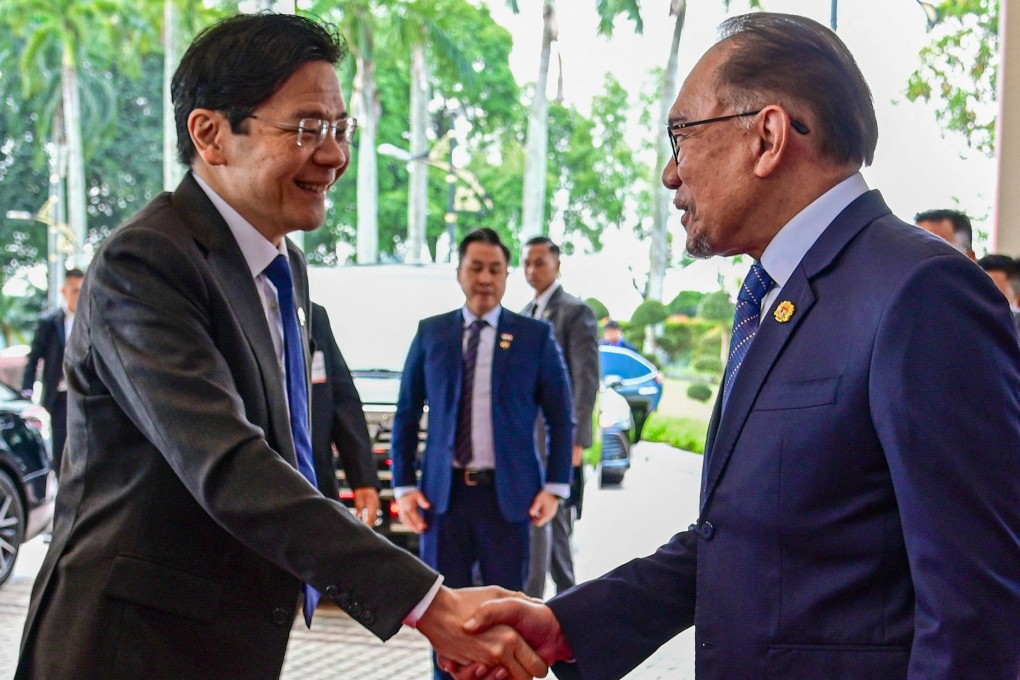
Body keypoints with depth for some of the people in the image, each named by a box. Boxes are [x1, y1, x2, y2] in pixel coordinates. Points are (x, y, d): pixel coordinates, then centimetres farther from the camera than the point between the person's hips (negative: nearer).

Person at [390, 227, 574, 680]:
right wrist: (404, 487, 0)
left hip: (508, 494, -1)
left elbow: (560, 418, 3)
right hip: (444, 491, 2)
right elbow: (406, 415, 8)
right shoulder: (431, 333, 7)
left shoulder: (535, 336, 3)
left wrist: (555, 486, -5)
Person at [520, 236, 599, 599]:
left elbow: (587, 379, -12)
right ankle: (566, 593, 23)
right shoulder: (525, 315, 17)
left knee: (539, 518, -11)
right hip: (526, 435, 8)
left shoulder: (576, 311, -7)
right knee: (553, 520, 14)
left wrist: (577, 439, -17)